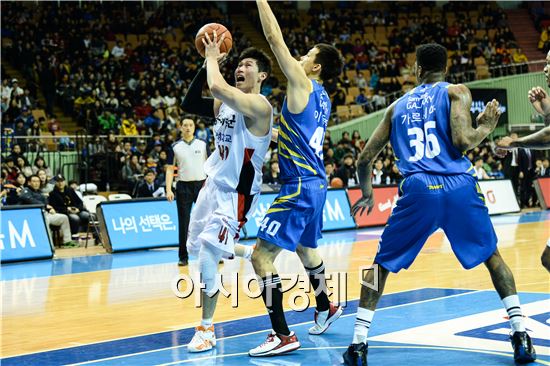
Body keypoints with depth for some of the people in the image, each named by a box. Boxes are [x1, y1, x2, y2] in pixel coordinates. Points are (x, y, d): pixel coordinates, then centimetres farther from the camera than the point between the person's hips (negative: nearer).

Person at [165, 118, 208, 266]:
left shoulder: (202, 145, 5)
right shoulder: (175, 147, 3)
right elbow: (170, 169, 3)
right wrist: (168, 190, -8)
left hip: (201, 185, 0)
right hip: (183, 187, 0)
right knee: (184, 224, 2)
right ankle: (183, 257, 8)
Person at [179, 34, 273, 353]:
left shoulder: (259, 106, -20)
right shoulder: (226, 104, 7)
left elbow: (217, 87, -35)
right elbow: (189, 104, 5)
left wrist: (213, 57, -18)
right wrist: (207, 63, -1)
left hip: (237, 192, -9)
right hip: (214, 184, 9)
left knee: (208, 252, -16)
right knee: (197, 247, 18)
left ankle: (207, 329, -4)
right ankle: (252, 253, 42)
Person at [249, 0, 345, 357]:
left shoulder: (303, 85, -11)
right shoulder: (322, 98, 12)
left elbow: (275, 39, -13)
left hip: (300, 187, -10)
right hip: (315, 184, 10)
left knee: (261, 255, -11)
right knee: (305, 248, 30)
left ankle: (283, 335, -13)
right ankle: (325, 308, 49)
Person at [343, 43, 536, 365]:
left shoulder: (397, 106, 21)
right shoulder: (457, 92, 10)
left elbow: (365, 159, 22)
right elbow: (462, 140, -8)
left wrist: (367, 193, 40)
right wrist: (486, 126, 13)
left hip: (418, 190, 1)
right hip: (459, 187, -1)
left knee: (381, 264, 17)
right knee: (493, 256, 19)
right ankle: (521, 337, 10)